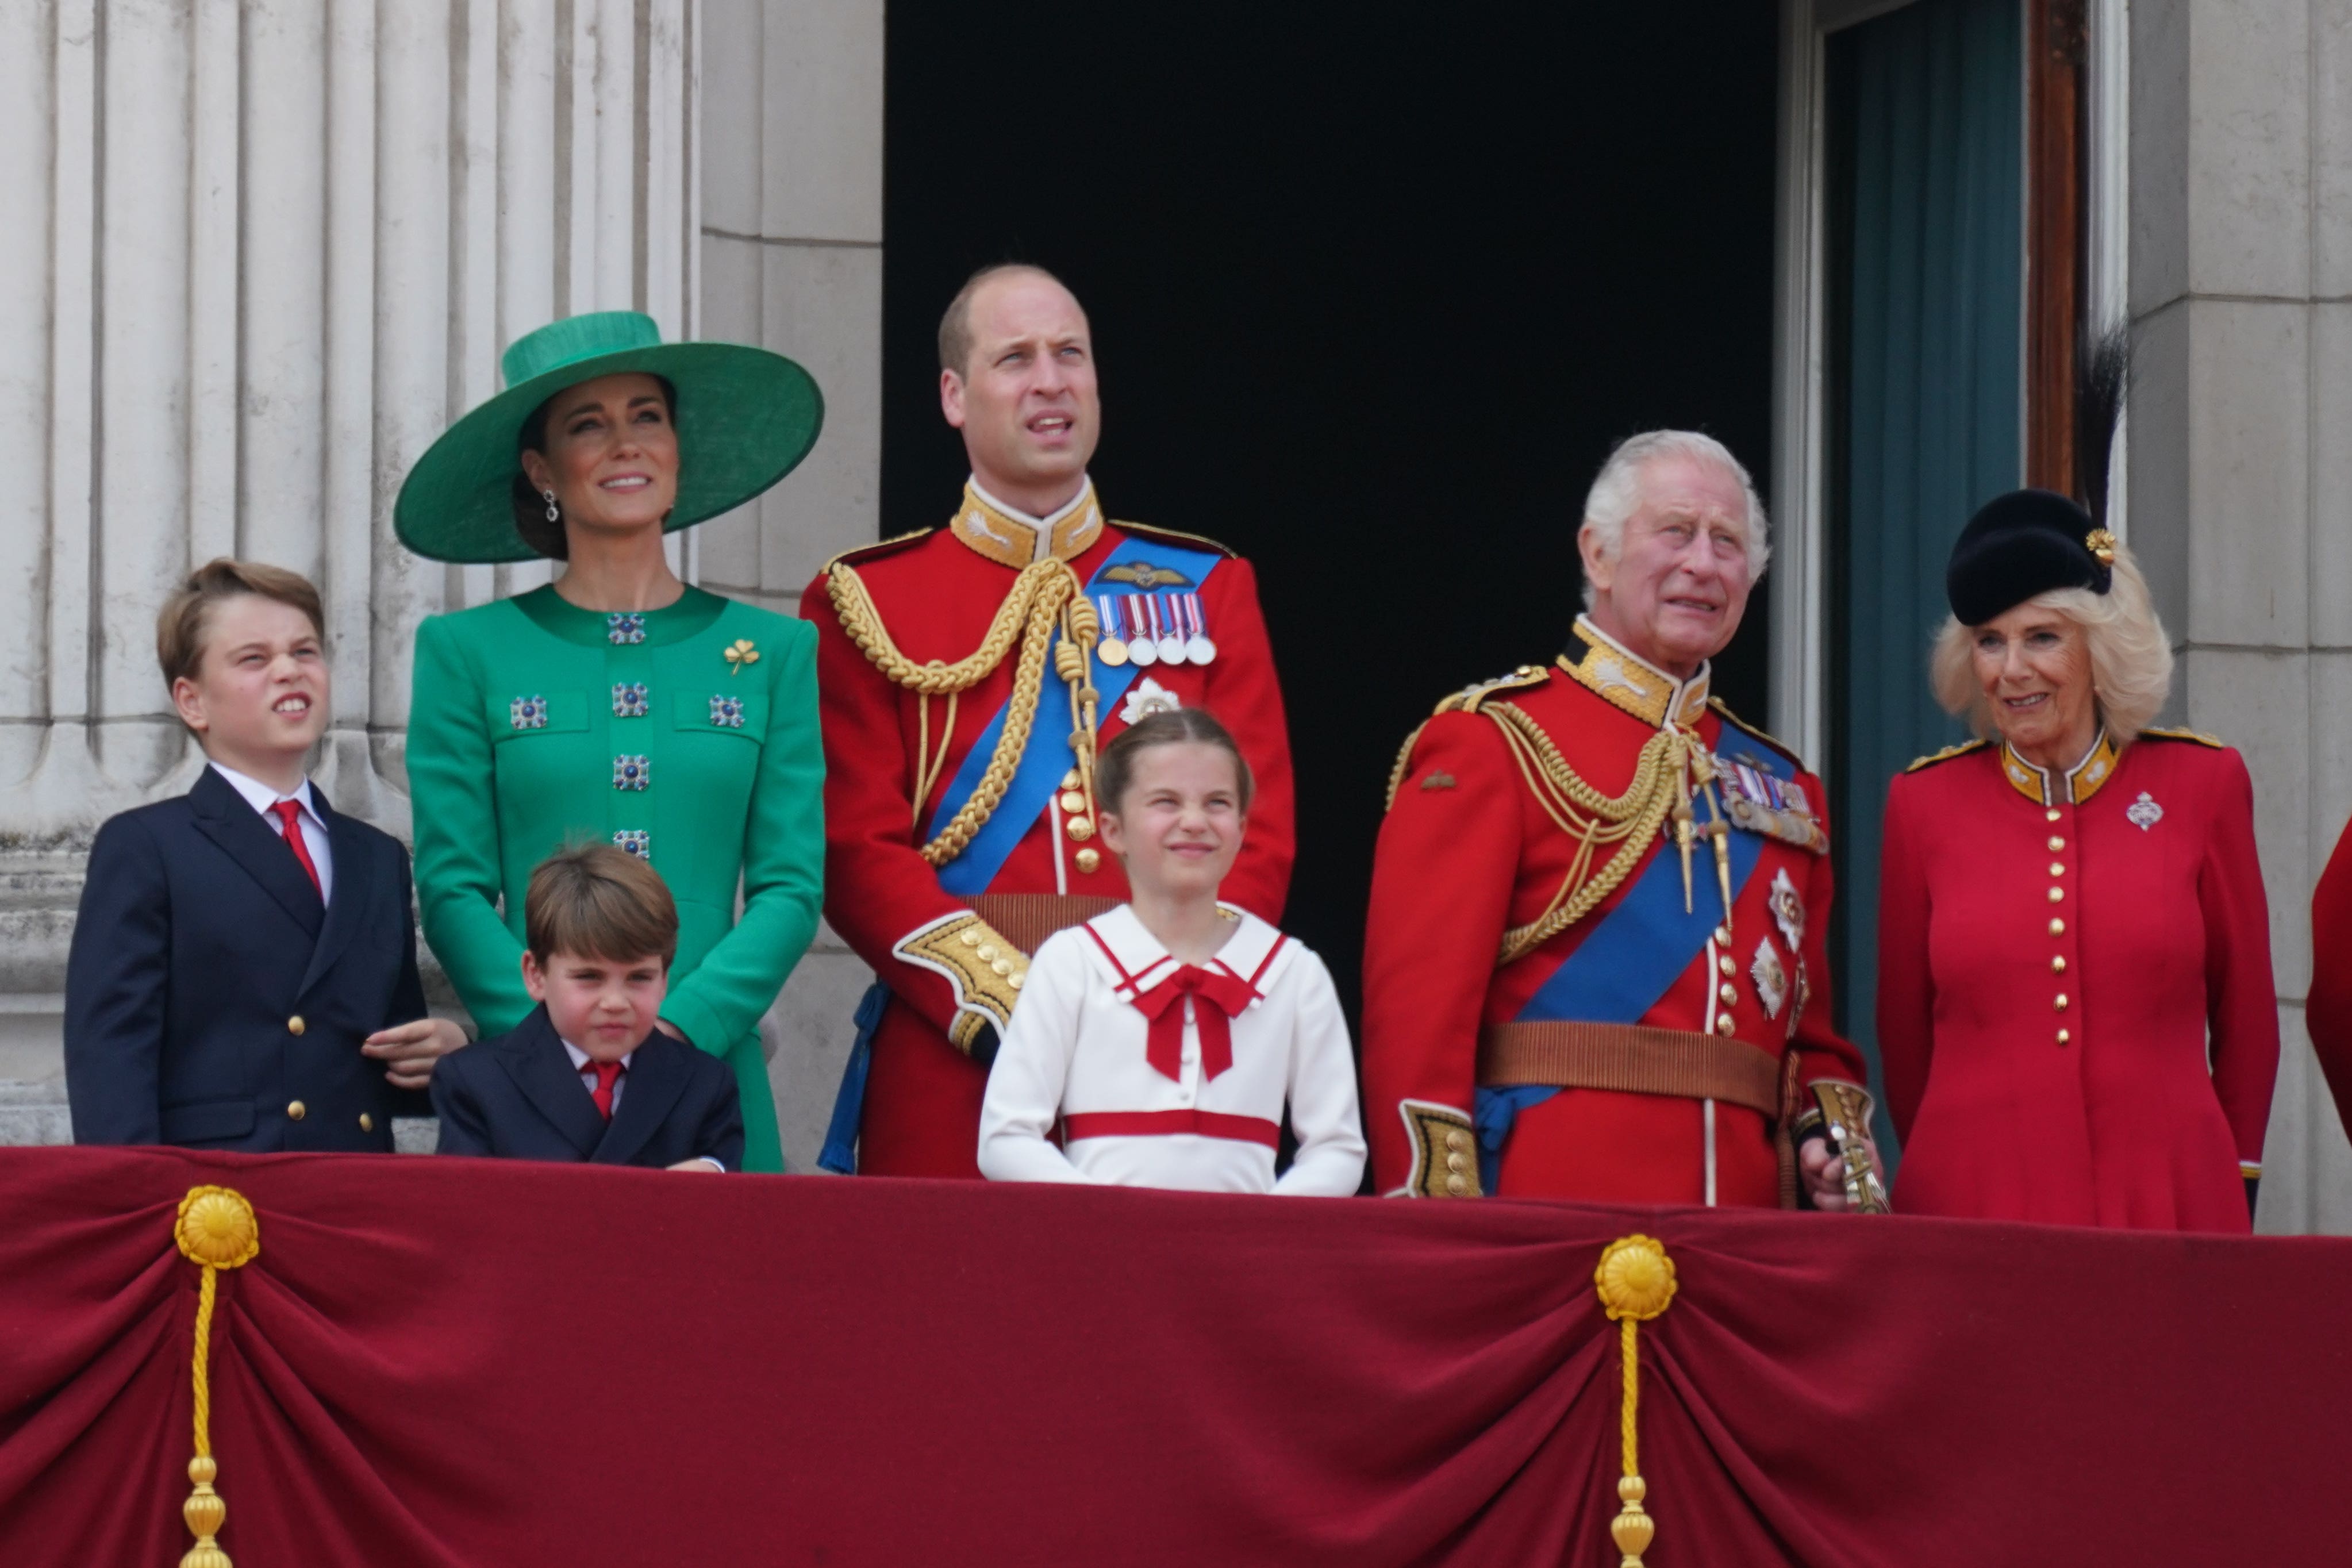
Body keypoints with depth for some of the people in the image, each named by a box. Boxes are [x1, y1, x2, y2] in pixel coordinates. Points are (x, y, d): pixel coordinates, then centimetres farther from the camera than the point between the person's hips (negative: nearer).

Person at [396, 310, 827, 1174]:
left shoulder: (773, 653, 10)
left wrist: (680, 1025, -11)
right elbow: (452, 890, 1)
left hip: (709, 1065, 1)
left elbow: (792, 884, 4)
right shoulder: (468, 652, 6)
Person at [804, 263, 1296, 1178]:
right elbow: (858, 854, -2)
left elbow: (1260, 837, 7)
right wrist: (1013, 1006, -14)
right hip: (948, 1062, -2)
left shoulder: (1208, 590, 14)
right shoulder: (866, 603, 7)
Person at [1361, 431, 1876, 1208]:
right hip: (1548, 1217, -6)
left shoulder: (1782, 786, 20)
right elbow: (1414, 1008, -8)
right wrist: (1442, 1236, -17)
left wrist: (1834, 1135, 2)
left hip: (1743, 1230, 6)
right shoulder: (1491, 743, 1)